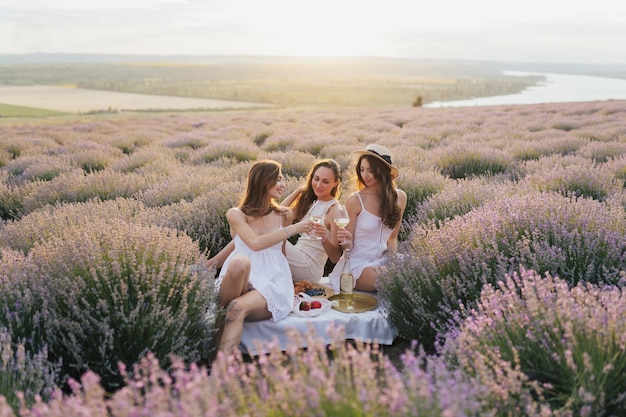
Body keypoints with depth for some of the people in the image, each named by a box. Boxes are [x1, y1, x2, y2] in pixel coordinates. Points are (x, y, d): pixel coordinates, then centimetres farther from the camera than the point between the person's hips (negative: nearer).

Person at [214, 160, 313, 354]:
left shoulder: (283, 215, 16)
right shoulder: (236, 214, 8)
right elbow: (255, 243, -11)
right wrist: (292, 229, -9)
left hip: (272, 284, 1)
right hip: (240, 282, -1)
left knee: (239, 307, -34)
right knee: (240, 262, -39)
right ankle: (220, 310, -28)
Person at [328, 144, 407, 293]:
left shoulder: (399, 197, 1)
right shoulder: (355, 200, -12)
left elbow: (392, 237, 12)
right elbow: (348, 247, -7)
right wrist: (346, 240, -29)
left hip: (383, 262, 5)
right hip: (357, 264, -5)